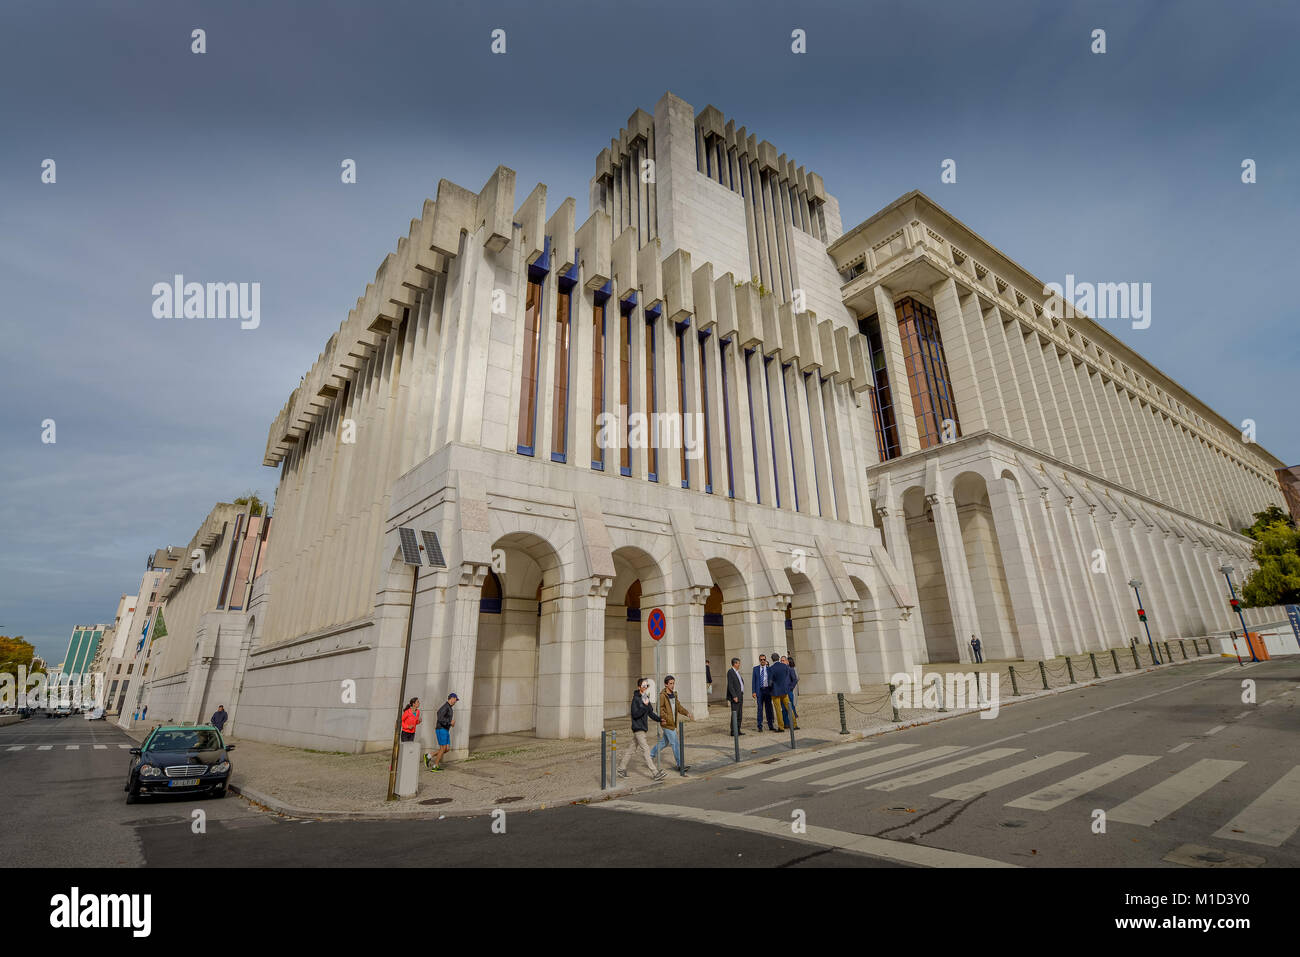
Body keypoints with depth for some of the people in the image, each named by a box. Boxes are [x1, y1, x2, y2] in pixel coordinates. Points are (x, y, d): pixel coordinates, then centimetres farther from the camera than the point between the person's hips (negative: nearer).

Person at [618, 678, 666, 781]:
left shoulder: (646, 698, 9)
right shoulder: (636, 698, -15)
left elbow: (650, 713, 15)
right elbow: (635, 714, -21)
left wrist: (660, 719, 3)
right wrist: (645, 706, -28)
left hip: (643, 727, 9)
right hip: (638, 728, -9)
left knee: (632, 748, 16)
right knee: (646, 750, -9)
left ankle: (621, 769, 28)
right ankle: (655, 773, -9)